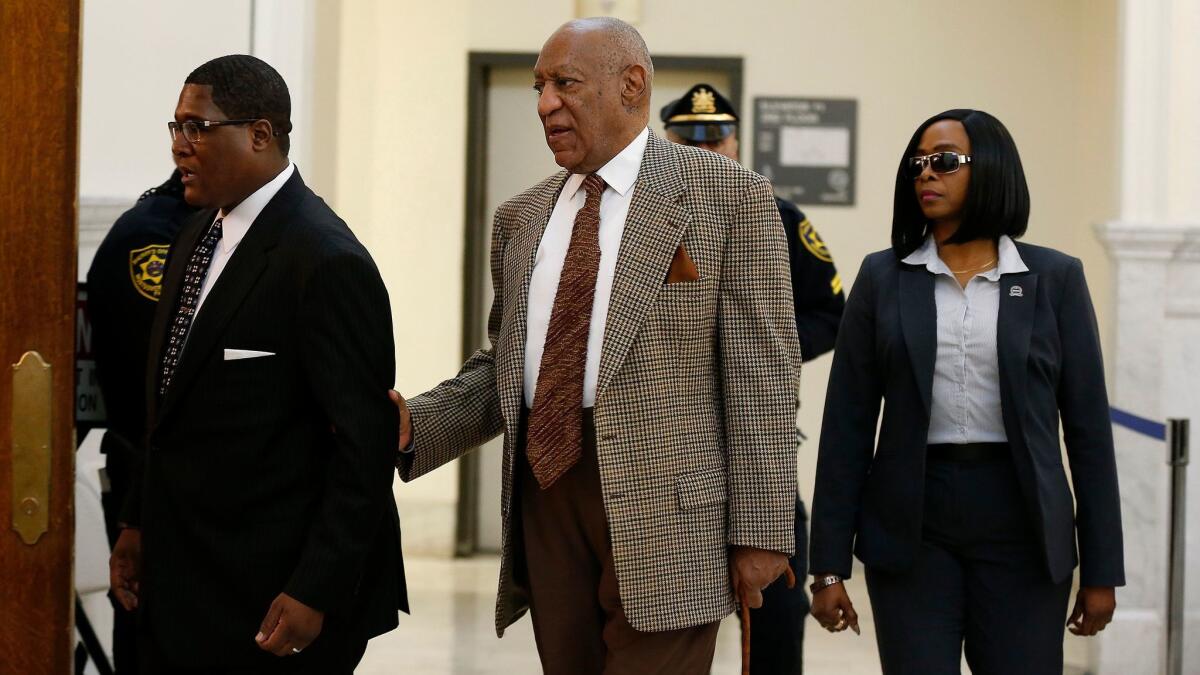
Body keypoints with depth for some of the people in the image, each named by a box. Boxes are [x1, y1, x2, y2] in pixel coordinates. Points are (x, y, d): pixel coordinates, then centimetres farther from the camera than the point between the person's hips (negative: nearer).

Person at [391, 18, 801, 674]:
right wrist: (417, 429, 0)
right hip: (544, 484, 6)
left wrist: (760, 531, -10)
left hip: (665, 500, -5)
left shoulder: (730, 195, -2)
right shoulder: (521, 218, 16)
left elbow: (761, 374, -6)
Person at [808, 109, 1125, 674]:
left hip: (1020, 523, 0)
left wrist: (1101, 569, 0)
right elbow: (848, 425, 3)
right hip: (912, 528, 0)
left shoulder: (1054, 278, 3)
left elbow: (1087, 425, 3)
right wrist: (829, 567, -2)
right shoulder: (883, 278, 4)